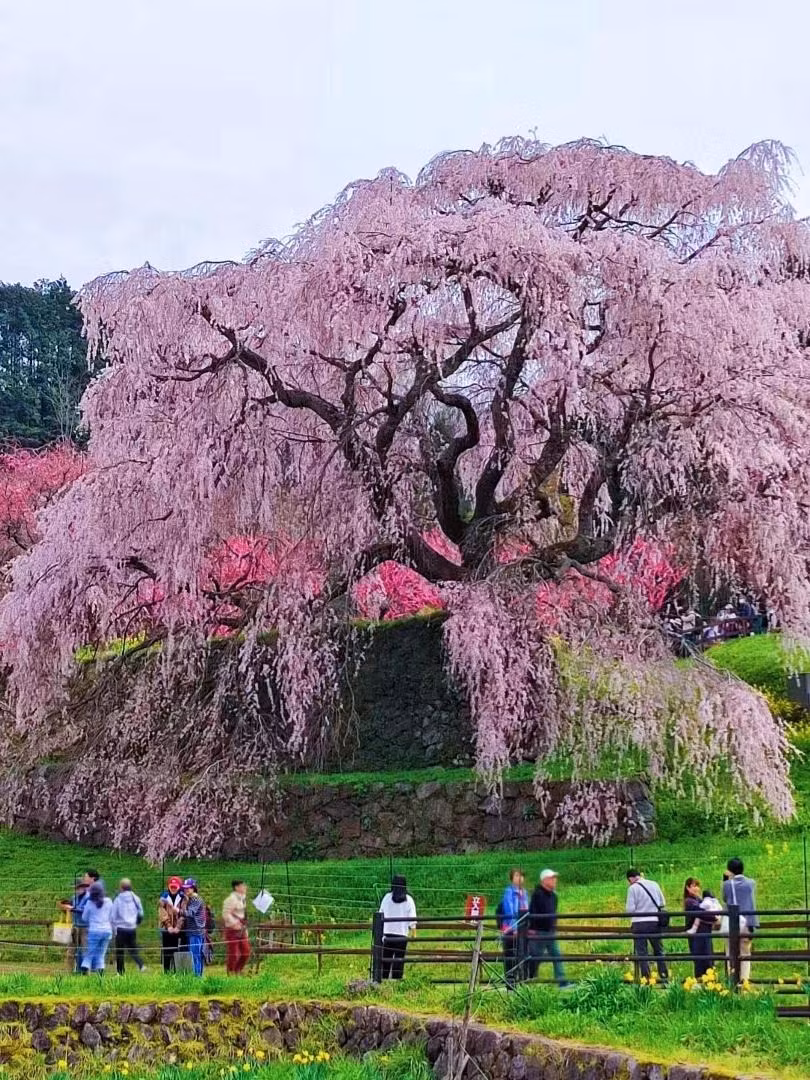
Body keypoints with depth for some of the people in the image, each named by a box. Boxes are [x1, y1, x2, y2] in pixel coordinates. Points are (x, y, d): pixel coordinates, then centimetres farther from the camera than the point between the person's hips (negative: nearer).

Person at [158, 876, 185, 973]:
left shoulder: (182, 899, 6)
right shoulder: (164, 899, 8)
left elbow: (183, 914, -1)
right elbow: (162, 913, -1)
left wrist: (178, 927, -12)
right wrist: (169, 926, -11)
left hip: (178, 929, -1)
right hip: (166, 929, 1)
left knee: (177, 951, -3)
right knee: (166, 952, 2)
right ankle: (166, 972, 7)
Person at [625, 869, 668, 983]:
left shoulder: (633, 888, -9)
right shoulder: (654, 884, 6)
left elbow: (630, 909, -11)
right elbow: (663, 903, 11)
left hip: (639, 923, -4)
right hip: (655, 922, 4)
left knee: (642, 952, 3)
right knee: (659, 950, 15)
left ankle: (646, 978, -1)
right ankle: (664, 976, 13)